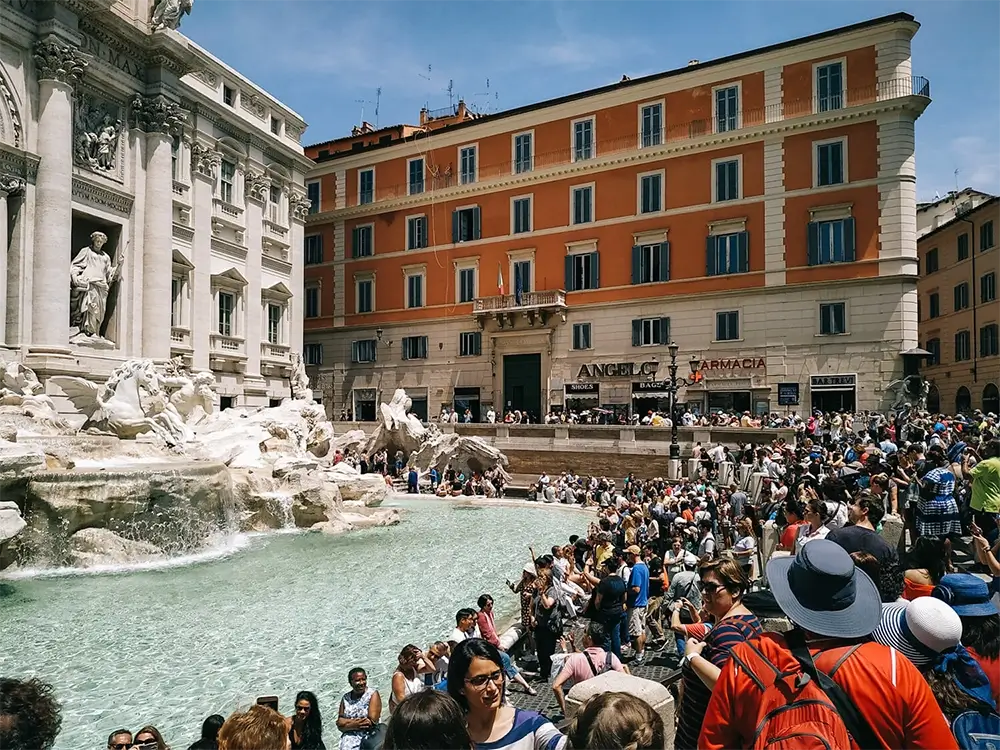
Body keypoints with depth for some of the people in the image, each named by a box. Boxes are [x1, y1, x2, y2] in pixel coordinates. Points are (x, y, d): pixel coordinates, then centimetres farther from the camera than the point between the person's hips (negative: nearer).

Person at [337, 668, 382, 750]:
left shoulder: (373, 694, -4)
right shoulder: (346, 698, 7)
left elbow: (372, 722, -12)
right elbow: (340, 725, 4)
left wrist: (347, 722, -7)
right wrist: (354, 724, -14)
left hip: (369, 737, -1)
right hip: (349, 737, 1)